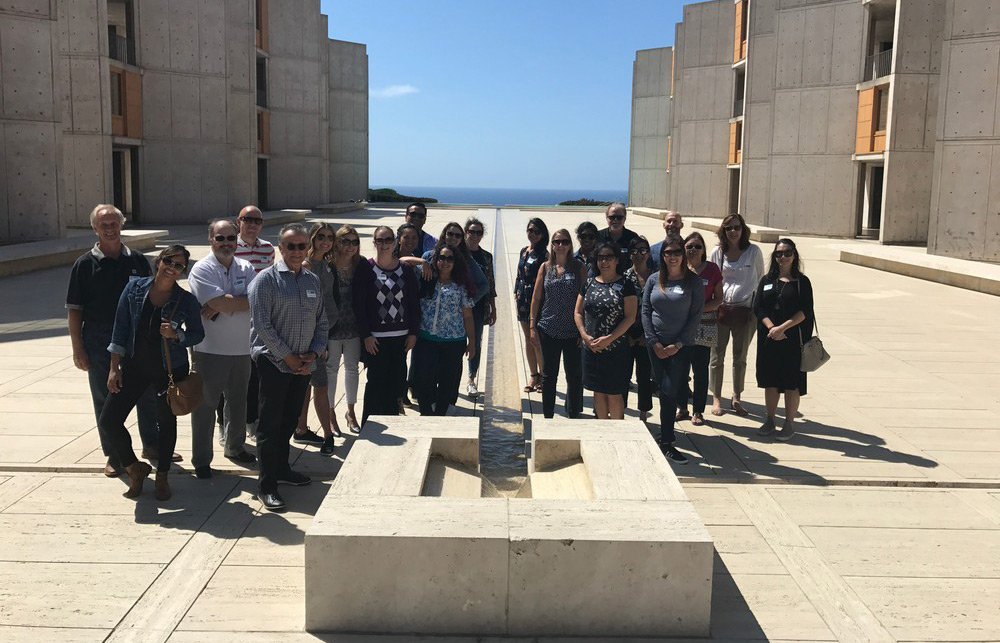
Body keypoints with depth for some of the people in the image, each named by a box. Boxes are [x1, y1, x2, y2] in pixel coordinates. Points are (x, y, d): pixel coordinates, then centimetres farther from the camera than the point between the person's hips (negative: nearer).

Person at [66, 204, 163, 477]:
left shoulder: (138, 261, 3)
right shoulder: (85, 264, -4)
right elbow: (74, 310, -3)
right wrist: (78, 349, -7)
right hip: (100, 343, -2)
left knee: (148, 393, 10)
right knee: (106, 399, 7)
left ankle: (152, 444, 27)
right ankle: (114, 455, 20)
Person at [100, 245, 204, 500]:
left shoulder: (186, 300, -8)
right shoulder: (135, 288, -5)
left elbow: (197, 334, 1)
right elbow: (120, 328, -1)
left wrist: (176, 335, -21)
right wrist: (114, 367, -3)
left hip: (171, 369, -1)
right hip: (135, 366, 2)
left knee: (167, 422, 11)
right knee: (109, 420, -2)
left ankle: (161, 478, 31)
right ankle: (135, 469, 22)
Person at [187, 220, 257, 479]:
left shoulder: (246, 268, 5)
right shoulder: (202, 269, -9)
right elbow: (220, 301, -22)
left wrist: (222, 306, -17)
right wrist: (243, 301, -9)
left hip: (241, 348, 5)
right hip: (210, 349, -5)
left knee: (238, 400, 18)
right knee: (205, 404, 3)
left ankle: (235, 447, 36)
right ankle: (201, 459, 13)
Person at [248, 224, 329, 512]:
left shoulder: (314, 281, 10)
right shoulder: (266, 280, -9)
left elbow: (321, 321, 13)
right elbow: (261, 324, -14)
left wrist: (313, 353, -2)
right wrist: (289, 357, -14)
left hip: (303, 365, 6)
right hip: (274, 362, -6)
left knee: (289, 421, 17)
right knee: (270, 424, -2)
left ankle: (281, 468, 34)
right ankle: (266, 485, 5)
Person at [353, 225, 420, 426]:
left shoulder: (406, 270, 6)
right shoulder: (365, 269, -3)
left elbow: (414, 303, 9)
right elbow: (358, 304, -6)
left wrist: (413, 333, 3)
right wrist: (366, 335, -11)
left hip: (401, 336, 3)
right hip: (375, 337, -3)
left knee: (396, 382, 7)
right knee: (376, 383, -1)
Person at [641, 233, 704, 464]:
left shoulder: (693, 281, -2)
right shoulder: (654, 280, 5)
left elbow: (696, 315, -4)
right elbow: (645, 311, 4)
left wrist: (678, 344, -9)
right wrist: (654, 342, -5)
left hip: (681, 346, -3)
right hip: (656, 344, 3)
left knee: (669, 391, -9)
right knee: (662, 391, 6)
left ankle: (666, 443, -3)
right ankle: (666, 437, 16)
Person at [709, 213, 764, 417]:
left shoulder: (753, 251, 0)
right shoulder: (717, 253, 2)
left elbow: (760, 279, 8)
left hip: (745, 310, 0)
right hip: (721, 308, 0)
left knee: (740, 358, 11)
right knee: (717, 356, 3)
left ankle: (736, 399, 23)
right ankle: (716, 399, 14)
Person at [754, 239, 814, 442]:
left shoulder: (802, 281, 0)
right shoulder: (767, 280, 9)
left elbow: (805, 311, -8)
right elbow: (758, 307, 1)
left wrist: (783, 328, -17)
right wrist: (771, 328, -14)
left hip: (793, 340, -3)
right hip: (769, 339, 3)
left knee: (791, 383, 1)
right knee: (770, 381, 9)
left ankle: (789, 424, 11)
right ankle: (770, 420, 21)